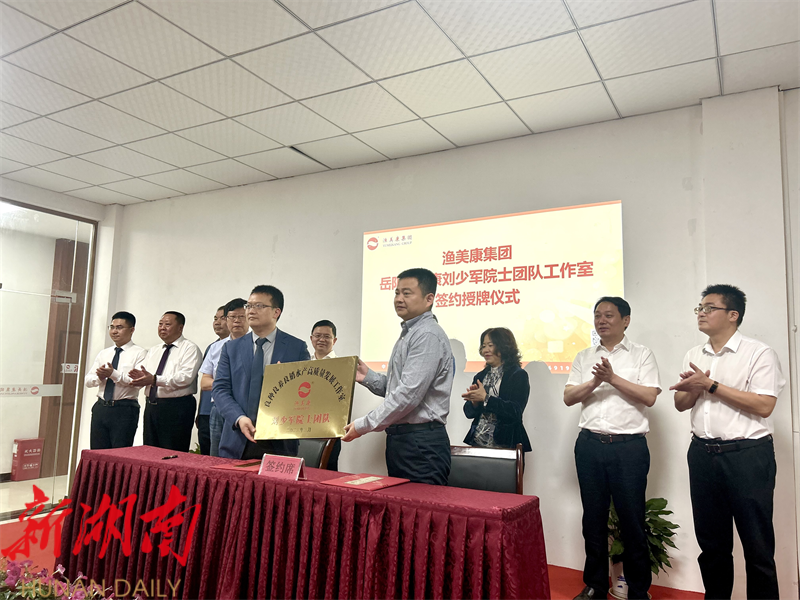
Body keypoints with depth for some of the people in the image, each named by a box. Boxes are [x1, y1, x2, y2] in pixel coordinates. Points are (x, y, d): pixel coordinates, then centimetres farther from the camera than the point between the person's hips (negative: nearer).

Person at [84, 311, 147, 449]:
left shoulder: (139, 353, -3)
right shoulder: (103, 353, 17)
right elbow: (87, 380, 13)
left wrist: (114, 374, -22)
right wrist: (99, 377, -8)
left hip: (124, 410, -6)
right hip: (101, 408, 6)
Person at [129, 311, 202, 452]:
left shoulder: (190, 348, -5)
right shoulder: (153, 350, 19)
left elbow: (185, 378, -19)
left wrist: (155, 380, -27)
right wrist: (140, 377, -12)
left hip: (176, 409, -7)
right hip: (151, 407, 7)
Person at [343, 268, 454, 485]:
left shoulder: (428, 335, -15)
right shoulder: (408, 334, 18)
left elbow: (408, 394, -23)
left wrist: (363, 425, -17)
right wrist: (368, 377, 6)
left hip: (421, 443, -10)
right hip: (400, 438, 10)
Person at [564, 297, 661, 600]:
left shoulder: (641, 355, 4)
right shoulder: (584, 357, 14)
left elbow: (649, 396, -7)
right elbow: (568, 397, 6)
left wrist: (613, 378, -13)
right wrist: (594, 382, -11)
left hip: (629, 447, -3)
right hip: (590, 445, 3)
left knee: (632, 519, 1)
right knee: (593, 518, 10)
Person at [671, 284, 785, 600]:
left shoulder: (759, 353, -7)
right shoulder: (694, 355, 12)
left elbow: (764, 406, -17)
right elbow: (681, 403, 13)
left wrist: (711, 385, -16)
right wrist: (693, 388, -9)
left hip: (748, 455, -5)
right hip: (703, 454, 6)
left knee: (757, 544, 6)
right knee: (711, 541, 16)